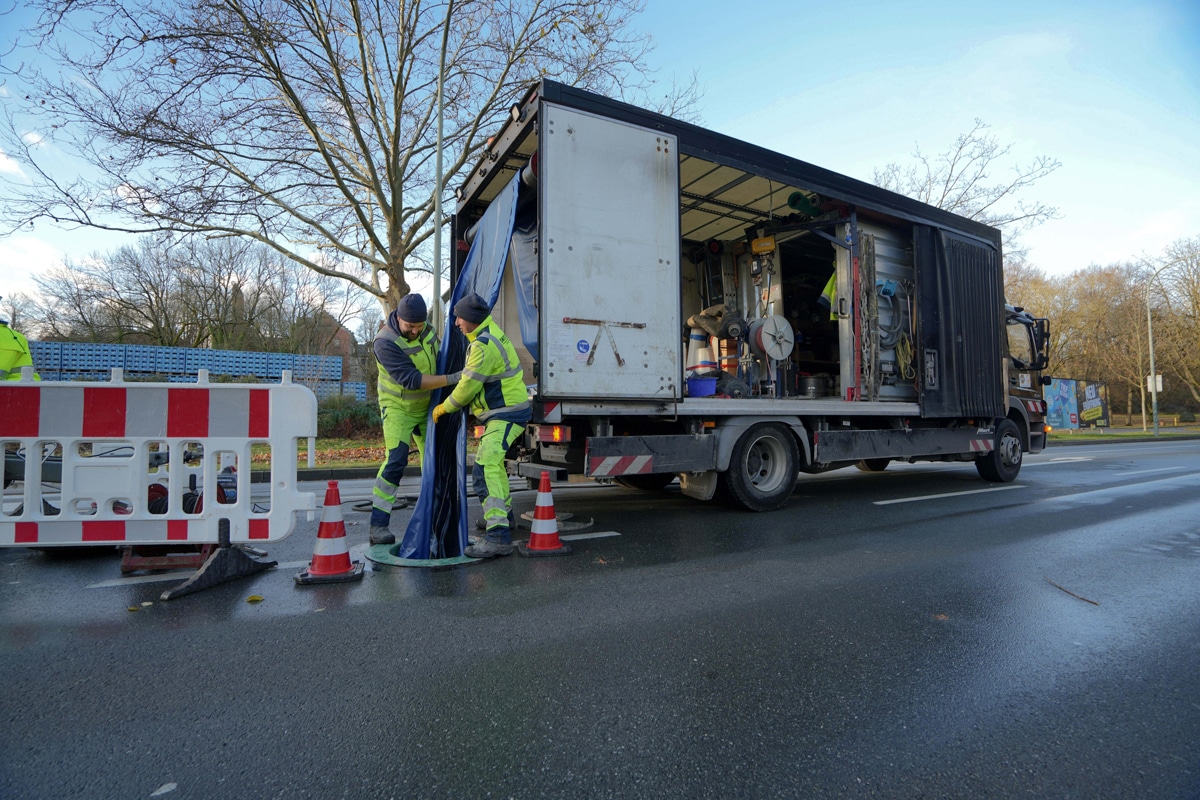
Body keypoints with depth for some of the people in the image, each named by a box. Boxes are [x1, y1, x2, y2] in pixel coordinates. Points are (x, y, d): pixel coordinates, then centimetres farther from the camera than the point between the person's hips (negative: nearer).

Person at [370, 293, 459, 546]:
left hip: (428, 406, 7)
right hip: (398, 408, -6)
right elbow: (411, 380, -35)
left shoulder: (424, 323, -7)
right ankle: (378, 524, -10)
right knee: (396, 461, -18)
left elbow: (439, 352, 13)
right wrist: (451, 379, -40)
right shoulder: (385, 343, -28)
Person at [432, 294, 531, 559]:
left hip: (507, 414, -11)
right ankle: (504, 513, 43)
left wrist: (444, 408, -2)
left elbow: (468, 386, -17)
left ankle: (499, 536, -25)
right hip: (504, 411, 11)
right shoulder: (489, 330, 10)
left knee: (485, 469, -21)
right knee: (493, 461, 26)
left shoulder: (484, 345, -22)